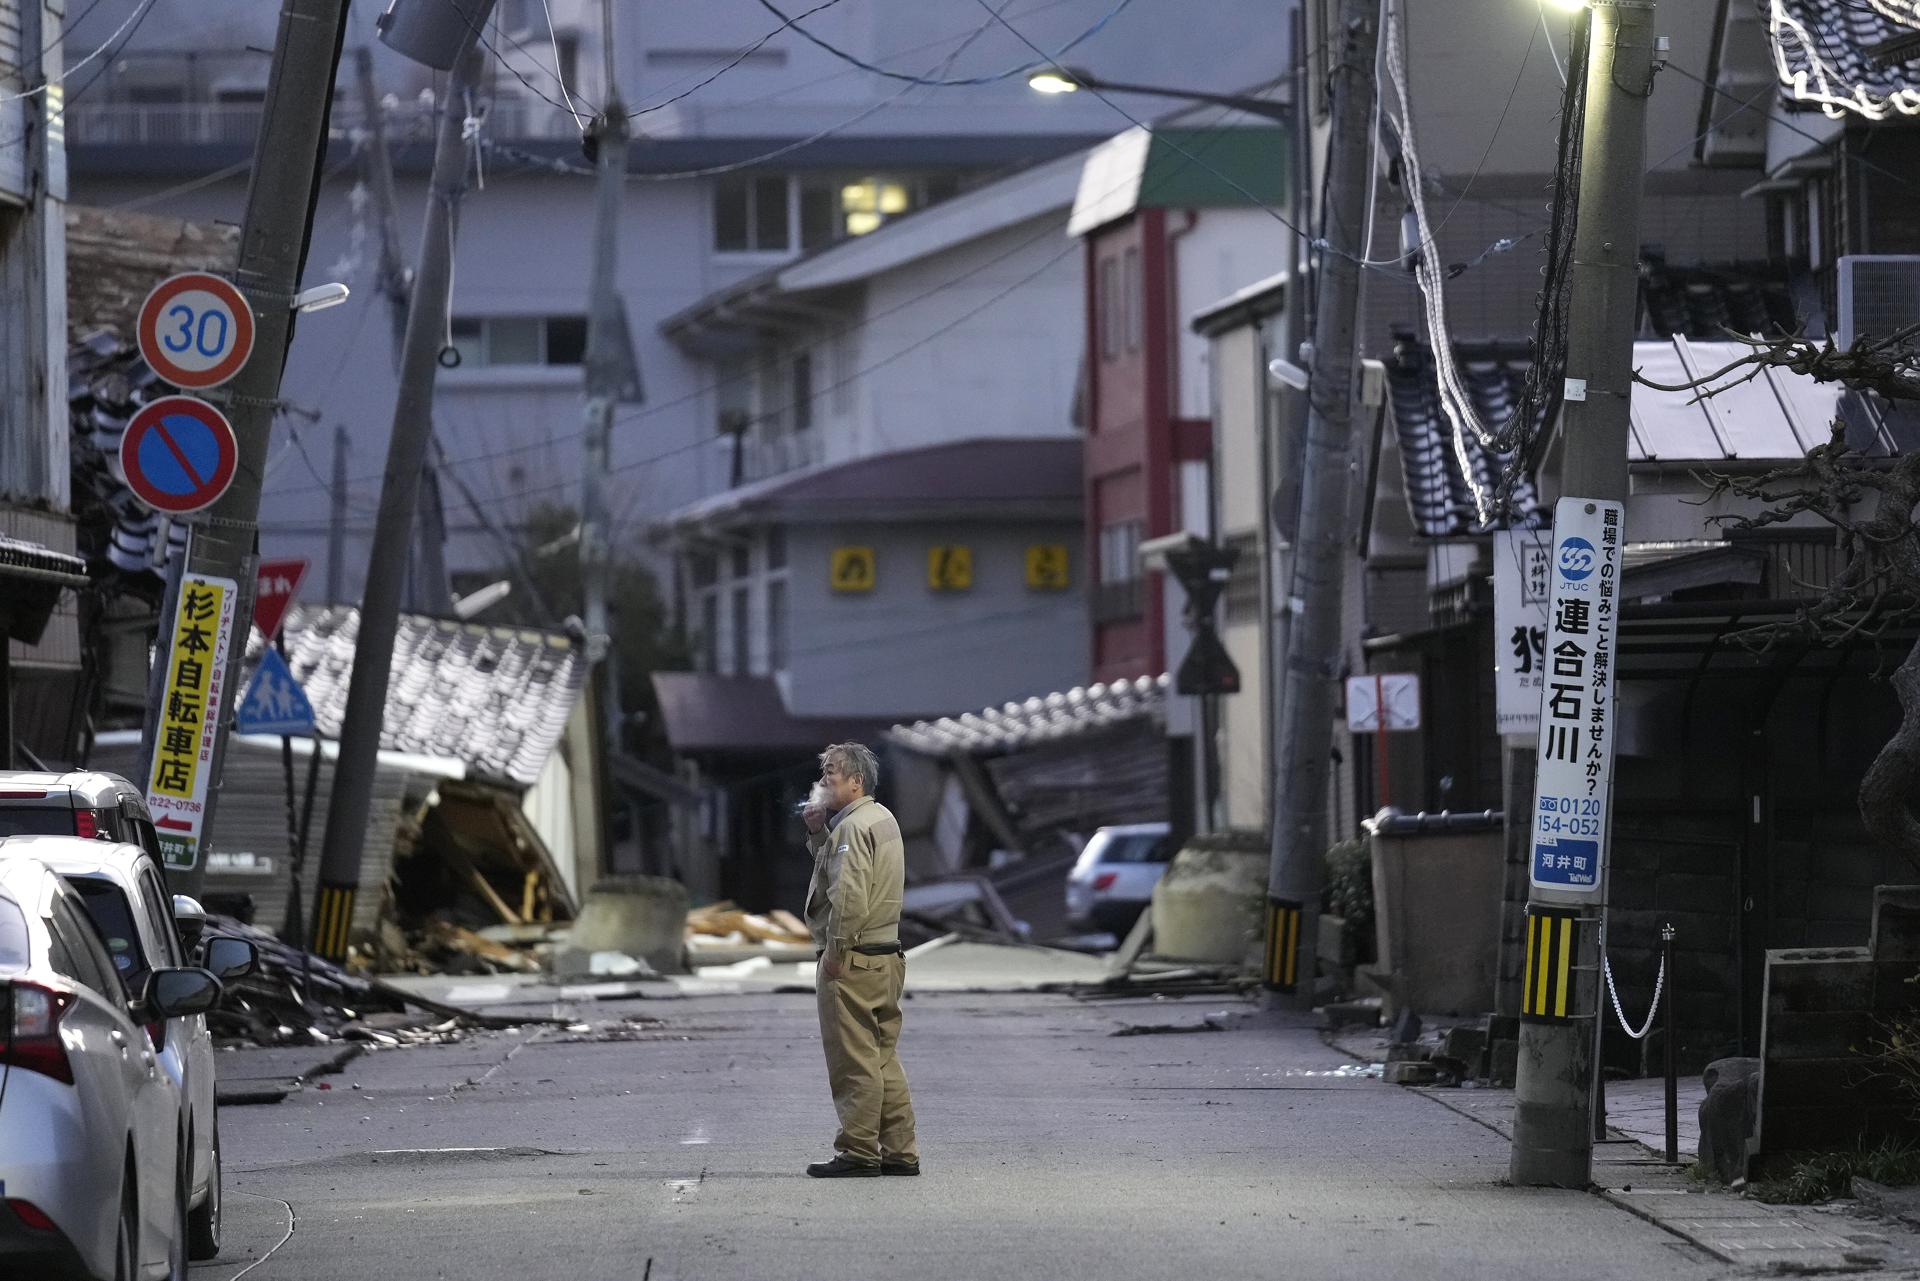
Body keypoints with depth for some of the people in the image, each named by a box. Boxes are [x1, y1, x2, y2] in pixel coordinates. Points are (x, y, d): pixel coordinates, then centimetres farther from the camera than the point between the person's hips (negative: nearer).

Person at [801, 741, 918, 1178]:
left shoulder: (854, 826, -15)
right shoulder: (882, 819, 17)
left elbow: (849, 893, -24)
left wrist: (836, 950, -19)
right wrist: (817, 832, 12)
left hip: (853, 961, -10)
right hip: (886, 957, 10)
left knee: (854, 1060, -6)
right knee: (883, 1059, 13)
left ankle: (857, 1153, -4)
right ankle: (899, 1151, 15)